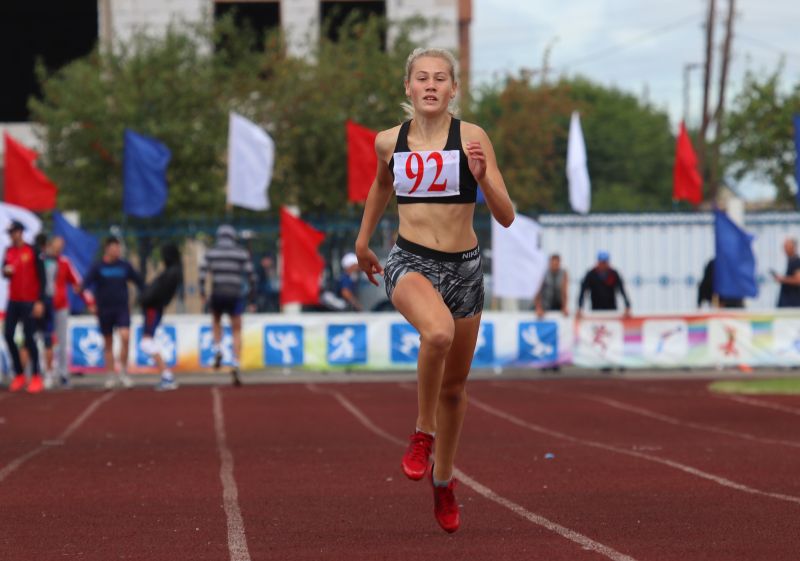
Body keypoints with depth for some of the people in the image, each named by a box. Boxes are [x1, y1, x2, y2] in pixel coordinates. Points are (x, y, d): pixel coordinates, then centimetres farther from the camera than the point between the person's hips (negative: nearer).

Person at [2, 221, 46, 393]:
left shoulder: (33, 251, -7)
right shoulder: (9, 251, 10)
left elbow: (41, 277, -8)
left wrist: (40, 302, -14)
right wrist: (6, 271, -8)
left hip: (30, 302, -6)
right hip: (13, 301, 6)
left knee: (29, 337, -8)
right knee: (8, 336, 1)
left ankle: (36, 377, 1)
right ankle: (19, 375, 11)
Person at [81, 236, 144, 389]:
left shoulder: (125, 266, 5)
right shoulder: (97, 267, -1)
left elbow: (139, 282, 13)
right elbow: (85, 285, -8)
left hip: (122, 308, 1)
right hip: (104, 310, -1)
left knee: (125, 336, -19)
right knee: (108, 344, 6)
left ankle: (123, 372, -7)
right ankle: (109, 376, 16)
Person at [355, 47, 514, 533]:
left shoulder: (472, 138, -7)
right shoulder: (390, 142, 1)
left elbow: (506, 217, -10)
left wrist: (482, 178, -27)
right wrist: (363, 241, 32)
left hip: (464, 266, 1)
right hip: (410, 262, -1)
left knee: (455, 386, 14)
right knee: (438, 332, -35)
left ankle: (443, 481, 36)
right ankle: (423, 434, -14)